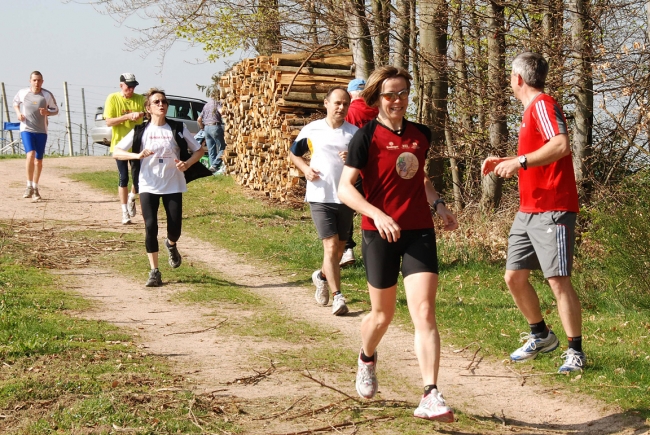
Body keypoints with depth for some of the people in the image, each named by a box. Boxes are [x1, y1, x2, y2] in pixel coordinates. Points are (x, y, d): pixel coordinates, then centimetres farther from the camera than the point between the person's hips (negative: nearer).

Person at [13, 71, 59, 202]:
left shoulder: (47, 95, -4)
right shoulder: (23, 93, -2)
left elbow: (55, 110, 7)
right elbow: (15, 102, 18)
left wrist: (47, 112, -14)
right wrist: (18, 113, 0)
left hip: (41, 131, 1)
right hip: (26, 129, -1)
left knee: (38, 160, 6)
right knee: (30, 154, -21)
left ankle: (35, 188, 22)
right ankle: (29, 186, -10)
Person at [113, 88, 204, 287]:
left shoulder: (178, 128, 1)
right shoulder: (140, 131, 0)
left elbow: (198, 150, 7)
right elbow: (116, 152, -3)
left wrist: (187, 164, -12)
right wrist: (137, 155, -20)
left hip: (173, 186, 1)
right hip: (149, 186, -1)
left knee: (174, 229, -1)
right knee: (150, 226, -9)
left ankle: (171, 245, 38)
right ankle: (154, 272, 2)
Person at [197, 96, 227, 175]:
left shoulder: (206, 105, 20)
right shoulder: (217, 103, -1)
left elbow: (199, 119, 20)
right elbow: (221, 111, -21)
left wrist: (202, 128, 31)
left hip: (207, 127, 7)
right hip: (215, 126, -7)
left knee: (211, 150, 10)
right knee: (221, 148, -3)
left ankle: (213, 166, 8)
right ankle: (214, 165, -14)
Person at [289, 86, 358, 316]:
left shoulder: (354, 132, 3)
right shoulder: (311, 130, 2)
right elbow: (294, 154, 15)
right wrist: (305, 168, -4)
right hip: (320, 198, -2)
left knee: (339, 247, 14)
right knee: (331, 246, -12)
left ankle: (322, 276, 42)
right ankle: (337, 297, -10)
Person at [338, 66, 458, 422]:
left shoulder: (421, 135, 8)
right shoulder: (367, 136, -8)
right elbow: (345, 188, -13)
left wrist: (438, 204, 9)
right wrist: (377, 214, -26)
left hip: (419, 233, 3)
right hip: (379, 235, -3)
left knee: (424, 313, -10)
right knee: (383, 314, 13)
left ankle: (431, 397, -14)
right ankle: (367, 359, 46)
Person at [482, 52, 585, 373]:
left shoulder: (542, 104, -10)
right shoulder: (531, 110, 20)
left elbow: (561, 145, -27)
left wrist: (520, 161, -27)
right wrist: (503, 163, 19)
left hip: (552, 211, -10)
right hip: (527, 211, 10)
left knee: (558, 281, -9)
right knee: (514, 277, 10)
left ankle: (575, 351, -1)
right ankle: (540, 336, 26)